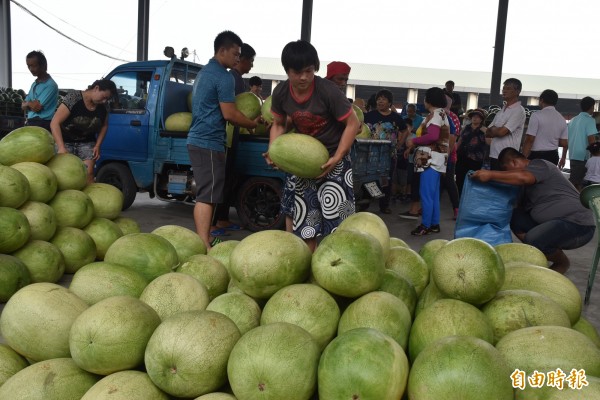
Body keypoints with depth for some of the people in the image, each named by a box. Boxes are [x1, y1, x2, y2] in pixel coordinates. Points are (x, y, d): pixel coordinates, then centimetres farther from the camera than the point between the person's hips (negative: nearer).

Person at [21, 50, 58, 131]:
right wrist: (32, 104, -6)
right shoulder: (34, 84, 16)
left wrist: (28, 103, 4)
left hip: (42, 125, -8)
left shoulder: (50, 85, -12)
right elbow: (24, 106, 14)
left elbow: (37, 107, -16)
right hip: (30, 123, 8)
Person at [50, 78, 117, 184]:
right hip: (66, 141, -3)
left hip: (87, 142, 3)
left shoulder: (103, 106, -7)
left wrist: (97, 145, -2)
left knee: (88, 173, -10)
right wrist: (61, 147, -36)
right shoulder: (73, 98, -22)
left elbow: (104, 126, 11)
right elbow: (54, 123, -26)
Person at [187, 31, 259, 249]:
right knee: (207, 196, -11)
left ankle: (205, 239, 24)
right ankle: (204, 247, -11)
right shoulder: (224, 77, -12)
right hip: (209, 143, -10)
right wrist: (253, 124, 0)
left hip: (198, 139, 10)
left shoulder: (204, 72, 19)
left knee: (205, 194, 15)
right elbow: (229, 114, -14)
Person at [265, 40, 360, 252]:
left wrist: (337, 157, -24)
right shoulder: (281, 93, -9)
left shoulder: (328, 91, -23)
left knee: (335, 218, -12)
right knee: (305, 217, 11)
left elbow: (353, 123, -17)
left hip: (333, 158, -5)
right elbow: (279, 124, 6)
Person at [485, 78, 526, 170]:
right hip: (494, 156, 8)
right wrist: (496, 130, -4)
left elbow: (501, 132, -17)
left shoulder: (518, 110, -8)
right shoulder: (501, 110, 18)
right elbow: (487, 133, 16)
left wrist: (493, 129, 3)